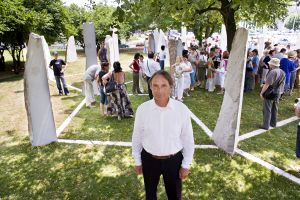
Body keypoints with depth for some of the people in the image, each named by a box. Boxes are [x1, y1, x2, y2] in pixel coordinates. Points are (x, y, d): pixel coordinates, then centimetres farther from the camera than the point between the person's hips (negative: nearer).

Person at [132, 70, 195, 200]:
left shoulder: (182, 109, -19)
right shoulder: (142, 109, -17)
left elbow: (188, 140, -8)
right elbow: (136, 137, -5)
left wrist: (186, 165, -2)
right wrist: (137, 161, 4)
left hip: (174, 160, 0)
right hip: (149, 159, 1)